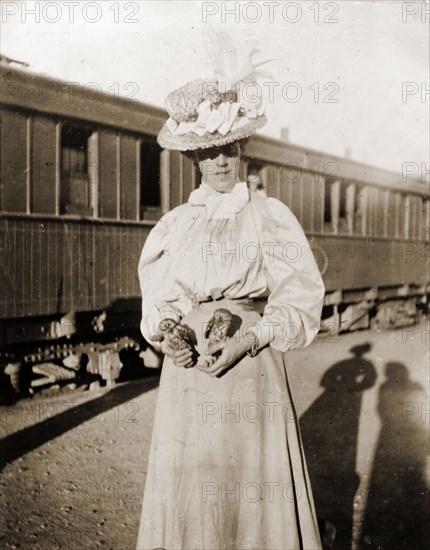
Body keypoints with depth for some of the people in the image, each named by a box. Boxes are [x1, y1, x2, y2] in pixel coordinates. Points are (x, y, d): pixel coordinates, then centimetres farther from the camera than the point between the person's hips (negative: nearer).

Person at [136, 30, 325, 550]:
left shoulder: (271, 216, 1)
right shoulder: (174, 224, 10)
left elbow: (301, 299, -3)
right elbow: (156, 299, 11)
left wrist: (254, 336, -17)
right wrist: (167, 335, -10)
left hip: (253, 369, -2)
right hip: (188, 371, 3)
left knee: (254, 483, 2)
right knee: (188, 485, 7)